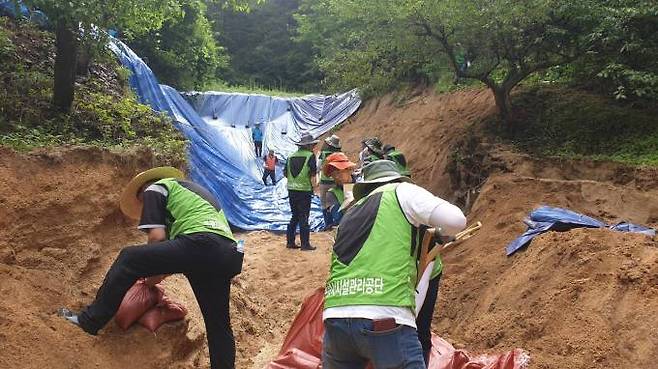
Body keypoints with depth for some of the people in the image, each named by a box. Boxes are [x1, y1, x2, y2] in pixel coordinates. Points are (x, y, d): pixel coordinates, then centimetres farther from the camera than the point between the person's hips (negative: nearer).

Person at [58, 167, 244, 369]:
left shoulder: (154, 190, 17)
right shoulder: (192, 190, 39)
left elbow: (157, 237, 4)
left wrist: (151, 270, 21)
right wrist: (160, 273, 35)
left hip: (199, 245, -7)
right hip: (228, 254, 7)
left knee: (129, 258, 7)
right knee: (218, 325, 16)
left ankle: (89, 321, 13)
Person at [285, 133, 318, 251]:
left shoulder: (291, 156, 8)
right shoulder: (310, 155, -8)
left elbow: (286, 174, 9)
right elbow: (313, 172, -13)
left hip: (291, 189, 5)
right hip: (304, 190, -5)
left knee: (294, 216, 17)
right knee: (304, 218, 2)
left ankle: (290, 241, 19)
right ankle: (305, 244, 5)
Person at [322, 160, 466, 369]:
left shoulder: (350, 215, 25)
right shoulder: (402, 191, 9)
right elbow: (456, 220, 0)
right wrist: (440, 233, 22)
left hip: (335, 318, 6)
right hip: (385, 321, -6)